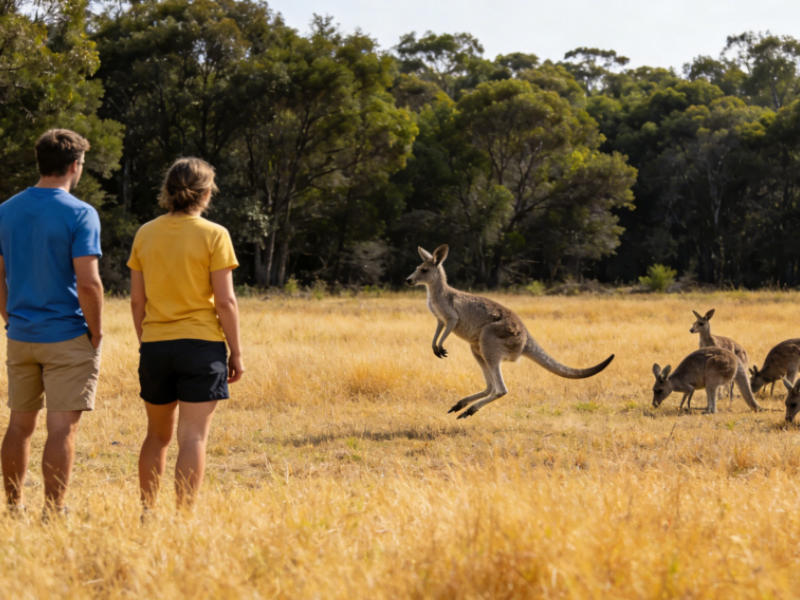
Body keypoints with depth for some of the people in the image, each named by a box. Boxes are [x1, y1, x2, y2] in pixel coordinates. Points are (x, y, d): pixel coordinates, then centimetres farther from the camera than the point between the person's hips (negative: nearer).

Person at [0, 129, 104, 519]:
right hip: (68, 337, -6)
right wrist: (96, 333, -7)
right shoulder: (79, 214, -12)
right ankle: (53, 513, 0)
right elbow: (87, 283, -17)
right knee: (62, 428, -1)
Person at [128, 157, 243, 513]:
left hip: (154, 346, 4)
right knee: (193, 437, -2)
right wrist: (236, 353, -2)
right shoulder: (213, 235, -8)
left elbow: (137, 300, 7)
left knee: (158, 434, 18)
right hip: (201, 345, -4)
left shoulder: (145, 234, 4)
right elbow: (225, 302, -9)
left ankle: (145, 513, 21)